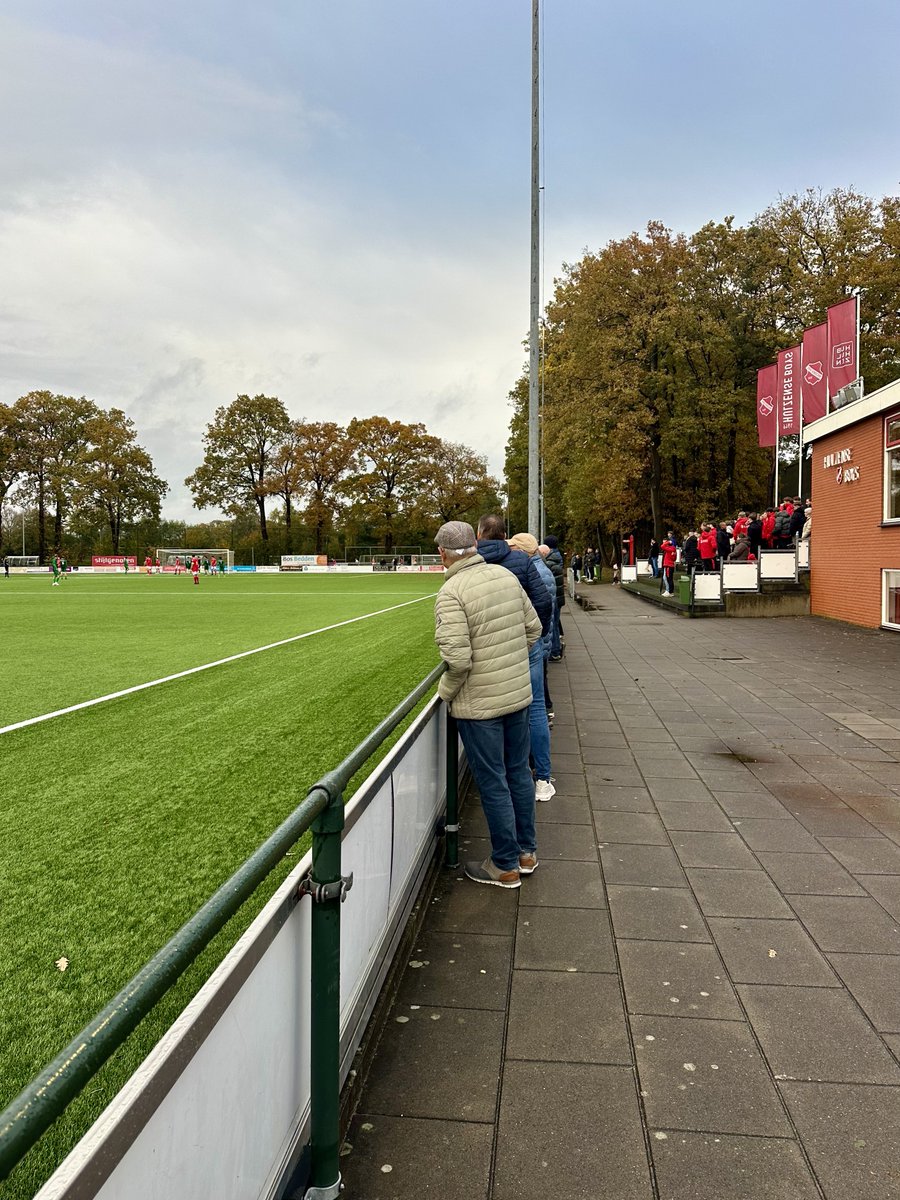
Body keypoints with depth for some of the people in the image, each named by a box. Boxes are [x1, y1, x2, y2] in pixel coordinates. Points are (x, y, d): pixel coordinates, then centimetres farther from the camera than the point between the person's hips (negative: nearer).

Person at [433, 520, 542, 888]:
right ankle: (527, 852, 34)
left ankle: (506, 866, 21)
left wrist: (445, 691, -6)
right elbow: (534, 628, 8)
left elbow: (458, 658, -25)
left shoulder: (451, 592, -19)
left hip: (479, 705, -7)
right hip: (520, 693, 7)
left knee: (493, 784, 7)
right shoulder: (506, 575, 1)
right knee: (519, 772, 19)